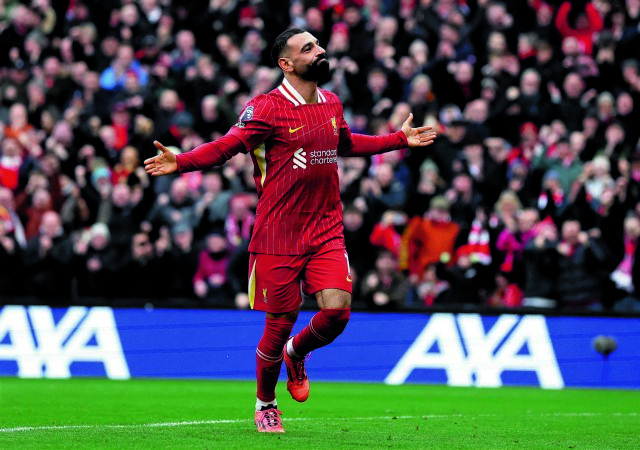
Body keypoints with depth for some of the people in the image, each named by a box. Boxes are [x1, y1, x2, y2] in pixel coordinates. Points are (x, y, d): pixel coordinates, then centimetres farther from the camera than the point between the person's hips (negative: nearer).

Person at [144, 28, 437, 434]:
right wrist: (180, 162, -26)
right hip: (279, 235, -5)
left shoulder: (331, 104, 11)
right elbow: (226, 146, -10)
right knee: (280, 323, 0)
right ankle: (265, 403, 26)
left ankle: (296, 353, 22)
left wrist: (401, 139, 37)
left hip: (327, 231, 5)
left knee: (336, 309, -13)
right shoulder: (266, 109, -9)